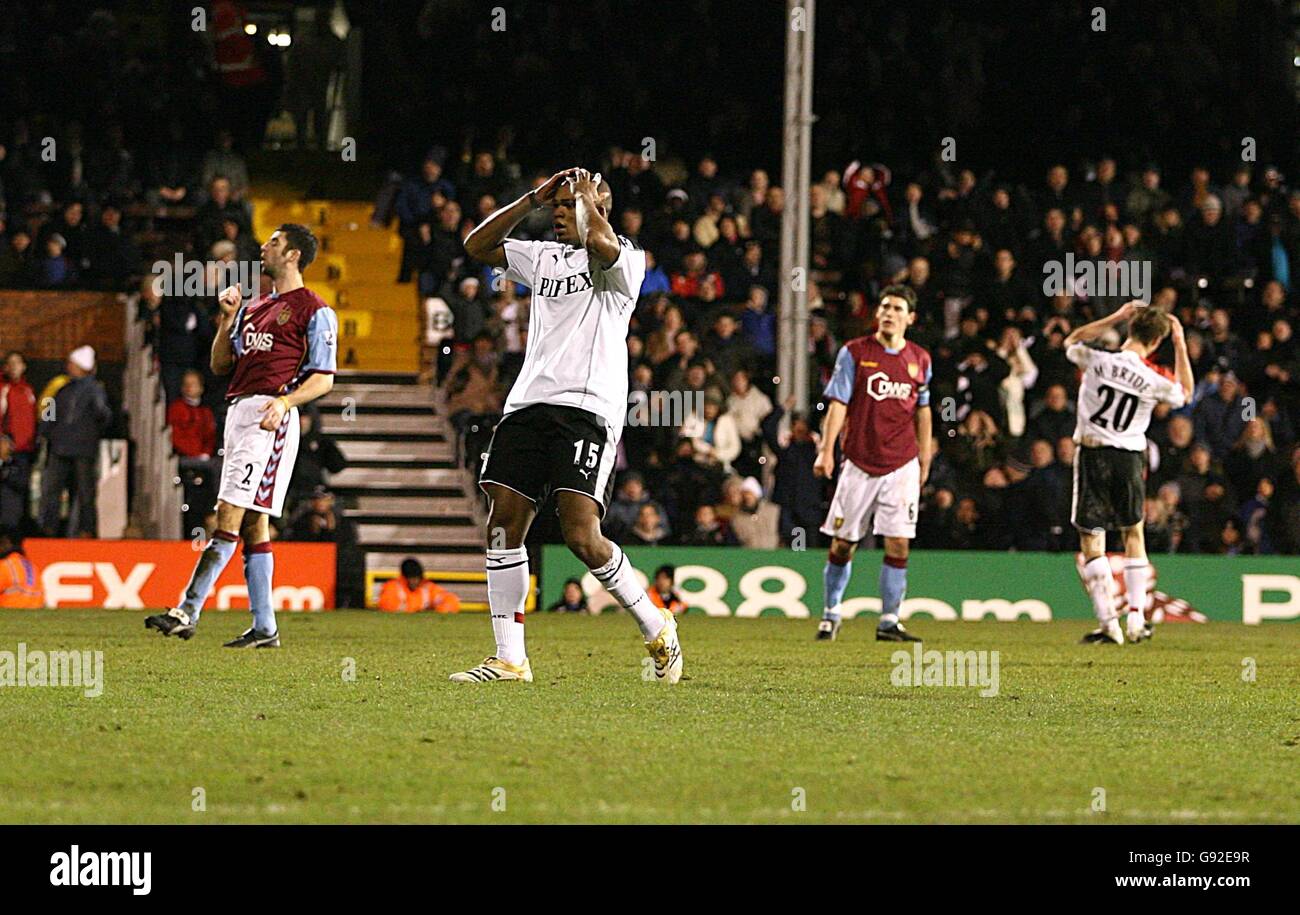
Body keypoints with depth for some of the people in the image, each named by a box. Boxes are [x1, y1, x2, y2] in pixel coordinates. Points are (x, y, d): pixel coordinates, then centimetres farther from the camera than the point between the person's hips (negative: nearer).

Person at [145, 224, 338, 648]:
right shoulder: (253, 307, 23)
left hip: (270, 418, -9)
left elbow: (323, 378, -6)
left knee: (230, 514, -16)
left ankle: (188, 613, -23)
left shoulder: (314, 311, -1)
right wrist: (227, 317, 10)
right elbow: (220, 364, 23)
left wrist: (284, 402, -22)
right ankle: (264, 628, 7)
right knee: (253, 525, 6)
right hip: (239, 411, 9)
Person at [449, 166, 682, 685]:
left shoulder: (624, 261, 0)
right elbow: (477, 245, 26)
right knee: (503, 524, -3)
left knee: (582, 537, -17)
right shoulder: (543, 258, 21)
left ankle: (656, 627, 4)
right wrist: (534, 199, 17)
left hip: (587, 409, -7)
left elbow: (601, 243, -23)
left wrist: (587, 196, -3)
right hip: (528, 405, 7)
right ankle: (509, 659, 1)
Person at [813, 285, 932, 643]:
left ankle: (889, 621, -1)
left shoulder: (919, 359, 8)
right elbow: (838, 403, -4)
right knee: (842, 544, 2)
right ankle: (830, 614, 19)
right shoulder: (854, 353, 0)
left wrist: (924, 461, 18)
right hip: (859, 463, -2)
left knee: (898, 544, -6)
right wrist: (826, 451, -13)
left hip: (902, 465, 2)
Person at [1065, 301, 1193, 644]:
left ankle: (1108, 622, -4)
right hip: (1130, 458, 1)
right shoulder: (1154, 380, -9)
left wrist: (1116, 317, 13)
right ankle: (1136, 618, 13)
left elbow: (1072, 341, 14)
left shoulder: (1097, 361, -10)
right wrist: (1180, 343, 14)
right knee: (1133, 533, 19)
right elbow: (1186, 392, 15)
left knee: (1091, 538, 2)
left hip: (1092, 453, -1)